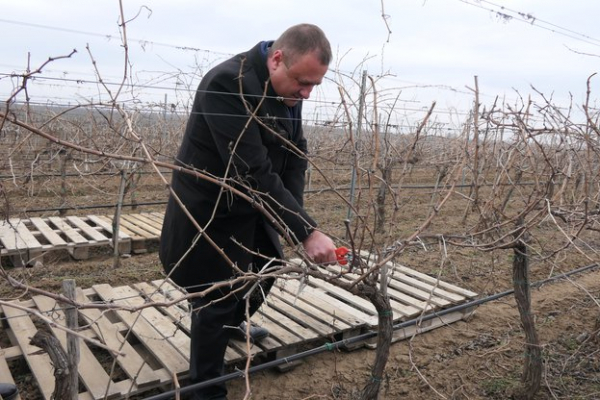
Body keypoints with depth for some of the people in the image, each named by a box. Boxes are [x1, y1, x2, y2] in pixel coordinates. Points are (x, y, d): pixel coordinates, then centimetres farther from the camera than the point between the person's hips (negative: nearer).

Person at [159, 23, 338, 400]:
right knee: (218, 299, 1)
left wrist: (292, 211, -13)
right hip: (210, 211, -8)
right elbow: (255, 173, -35)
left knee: (268, 269, 23)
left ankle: (234, 325, 53)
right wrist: (306, 230, -35)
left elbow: (296, 154, 0)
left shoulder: (290, 90, -4)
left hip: (252, 207, 9)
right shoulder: (229, 84, -31)